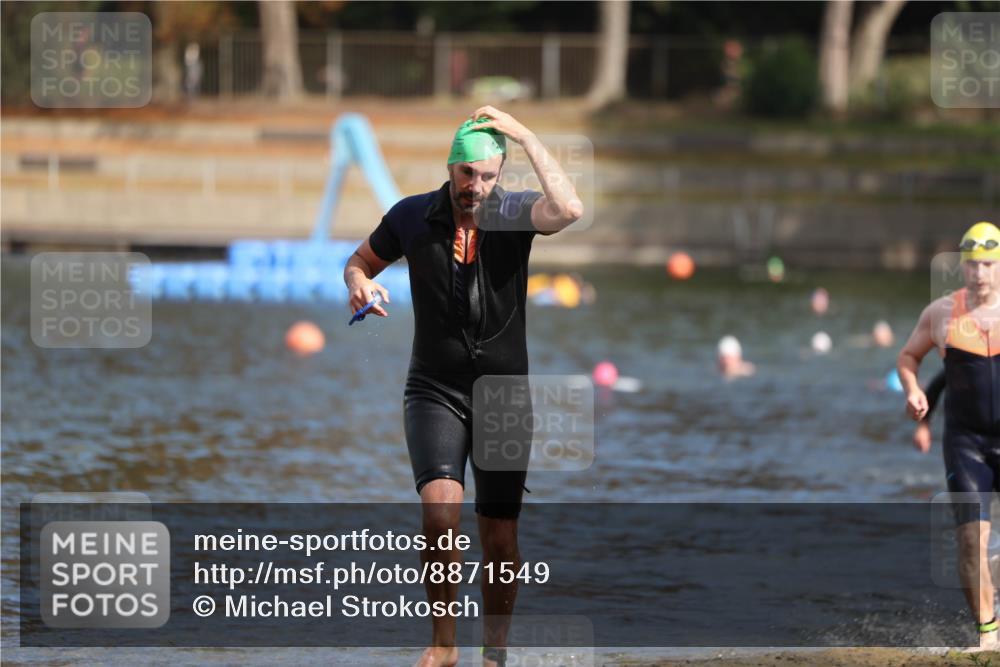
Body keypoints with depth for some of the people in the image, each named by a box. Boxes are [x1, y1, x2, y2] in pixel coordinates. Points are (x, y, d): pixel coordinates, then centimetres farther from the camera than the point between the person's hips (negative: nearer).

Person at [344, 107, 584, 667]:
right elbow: (359, 262, 15)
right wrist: (361, 284, -10)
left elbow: (570, 209, -28)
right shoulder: (413, 217, -1)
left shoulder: (515, 213, -6)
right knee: (441, 507, -22)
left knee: (500, 538, 2)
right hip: (435, 390, 0)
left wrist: (526, 136, -25)